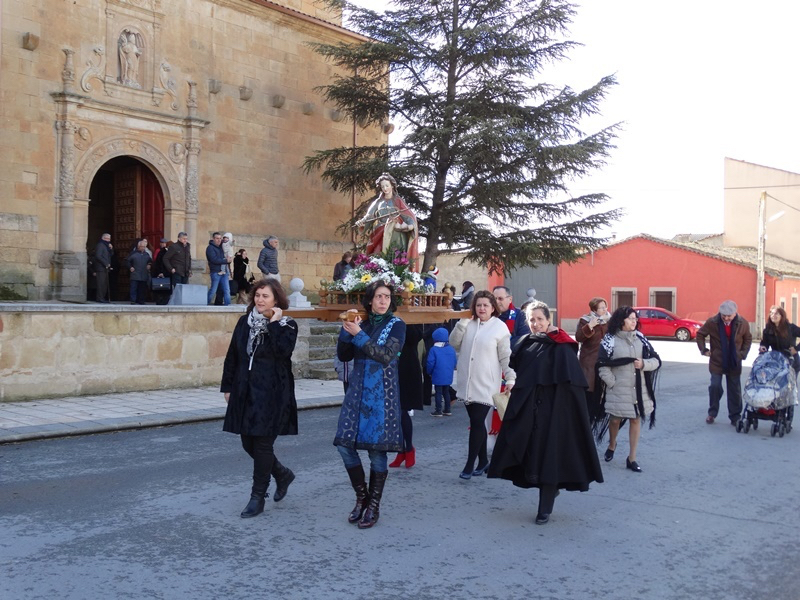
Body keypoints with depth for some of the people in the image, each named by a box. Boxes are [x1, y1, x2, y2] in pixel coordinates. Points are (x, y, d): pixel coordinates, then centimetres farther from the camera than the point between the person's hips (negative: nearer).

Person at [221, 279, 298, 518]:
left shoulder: (287, 325, -4)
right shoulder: (244, 322, 9)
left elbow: (284, 350, -24)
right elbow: (232, 357, 13)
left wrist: (275, 324, -18)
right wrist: (228, 387, 11)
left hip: (272, 395, -6)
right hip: (245, 392, 6)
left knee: (262, 444, -2)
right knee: (248, 443, 10)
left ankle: (258, 498, 11)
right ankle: (282, 474, 34)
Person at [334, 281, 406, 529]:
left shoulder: (396, 325, -1)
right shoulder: (361, 323, 10)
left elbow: (386, 357, -15)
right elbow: (343, 355, 5)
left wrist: (358, 335, -18)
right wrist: (347, 329, -8)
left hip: (381, 394, -4)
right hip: (357, 390, 4)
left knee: (377, 449, -2)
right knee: (345, 445, -1)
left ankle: (374, 506, 13)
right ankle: (362, 497, 18)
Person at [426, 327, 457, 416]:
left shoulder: (433, 350, -15)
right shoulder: (451, 349, 1)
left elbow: (430, 363, -14)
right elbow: (455, 362, 6)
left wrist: (429, 372, 4)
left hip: (438, 376, -5)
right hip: (448, 376, 5)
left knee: (438, 393, 2)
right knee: (446, 392, 16)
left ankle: (438, 411, 3)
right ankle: (447, 410, 20)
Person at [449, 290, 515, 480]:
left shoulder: (499, 327, -4)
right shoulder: (468, 324, 9)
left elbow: (506, 357, -5)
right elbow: (454, 343, 2)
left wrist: (511, 379, -10)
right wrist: (462, 322, -7)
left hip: (486, 385, -5)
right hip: (467, 383, 5)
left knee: (477, 423, -7)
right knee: (476, 423, 12)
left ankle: (470, 465, 0)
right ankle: (483, 461, 24)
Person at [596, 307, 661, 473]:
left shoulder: (640, 338, 6)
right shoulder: (610, 340, -6)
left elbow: (656, 360, 8)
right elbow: (602, 366, -9)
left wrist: (644, 364, -11)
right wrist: (612, 383, -13)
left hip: (639, 389, 3)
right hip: (618, 390, -3)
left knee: (636, 420, 5)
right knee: (615, 420, 8)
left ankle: (632, 458, 15)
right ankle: (612, 445, 40)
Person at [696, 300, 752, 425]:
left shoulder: (743, 324, -9)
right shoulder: (712, 322, -13)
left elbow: (748, 339, 8)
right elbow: (700, 334, 2)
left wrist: (743, 353, -1)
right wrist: (704, 350, -5)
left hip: (734, 363, 1)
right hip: (716, 362, -1)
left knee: (735, 391, 5)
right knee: (715, 387, -6)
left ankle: (735, 417, 15)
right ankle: (712, 413, 13)